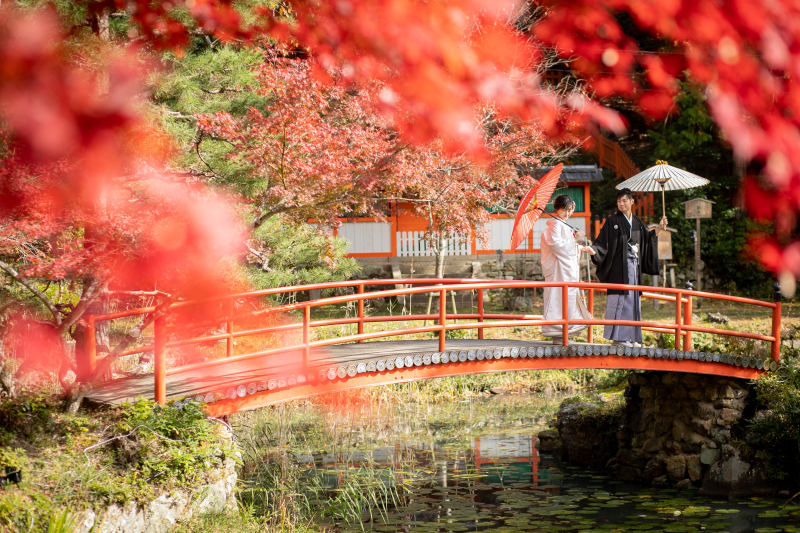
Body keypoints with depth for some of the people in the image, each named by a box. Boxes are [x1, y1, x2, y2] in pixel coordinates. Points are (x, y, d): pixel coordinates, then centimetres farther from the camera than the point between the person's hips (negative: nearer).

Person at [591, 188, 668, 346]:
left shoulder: (637, 222, 13)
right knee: (620, 298, -8)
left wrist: (658, 229, 10)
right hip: (619, 266, -6)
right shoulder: (612, 221, -4)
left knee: (633, 299, 7)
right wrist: (593, 249, -27)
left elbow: (647, 238, 21)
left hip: (634, 266, 6)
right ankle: (618, 336, -4)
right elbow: (602, 242, -10)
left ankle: (630, 336, 12)